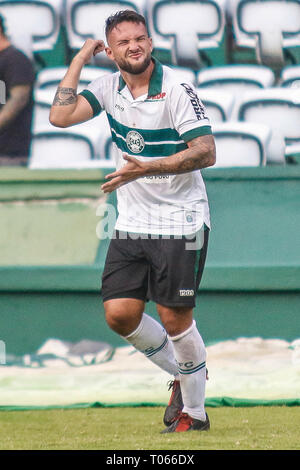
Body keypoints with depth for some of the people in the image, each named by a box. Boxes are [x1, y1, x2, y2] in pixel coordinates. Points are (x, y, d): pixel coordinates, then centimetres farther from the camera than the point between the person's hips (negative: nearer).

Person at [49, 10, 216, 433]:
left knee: (175, 318, -5)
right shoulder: (110, 87, 3)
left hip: (181, 223, -5)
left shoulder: (177, 89, -13)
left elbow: (206, 152, -18)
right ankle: (182, 374, 22)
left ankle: (194, 412, 12)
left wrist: (147, 168, -27)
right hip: (131, 223, 5)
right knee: (119, 313, -1)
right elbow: (60, 116, -8)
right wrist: (80, 59, -6)